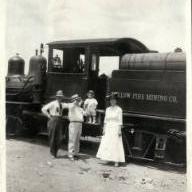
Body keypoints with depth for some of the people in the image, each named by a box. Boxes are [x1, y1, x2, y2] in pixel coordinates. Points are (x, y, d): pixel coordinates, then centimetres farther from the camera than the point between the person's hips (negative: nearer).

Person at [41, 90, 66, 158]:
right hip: (53, 120, -5)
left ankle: (55, 152, 19)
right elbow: (43, 109, -9)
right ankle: (52, 152, 17)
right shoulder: (52, 103, -6)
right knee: (52, 137, 2)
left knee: (59, 138, 1)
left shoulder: (62, 104, 11)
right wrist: (49, 116, -9)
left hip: (59, 121, 5)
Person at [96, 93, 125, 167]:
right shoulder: (108, 109, 10)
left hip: (115, 128, -5)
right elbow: (105, 120, 12)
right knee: (106, 144, 1)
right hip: (108, 128, 5)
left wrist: (119, 130, -11)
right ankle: (109, 159, 10)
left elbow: (120, 120, -6)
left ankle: (116, 161, -1)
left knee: (116, 144, -4)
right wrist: (104, 129, 7)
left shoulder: (119, 109, -4)